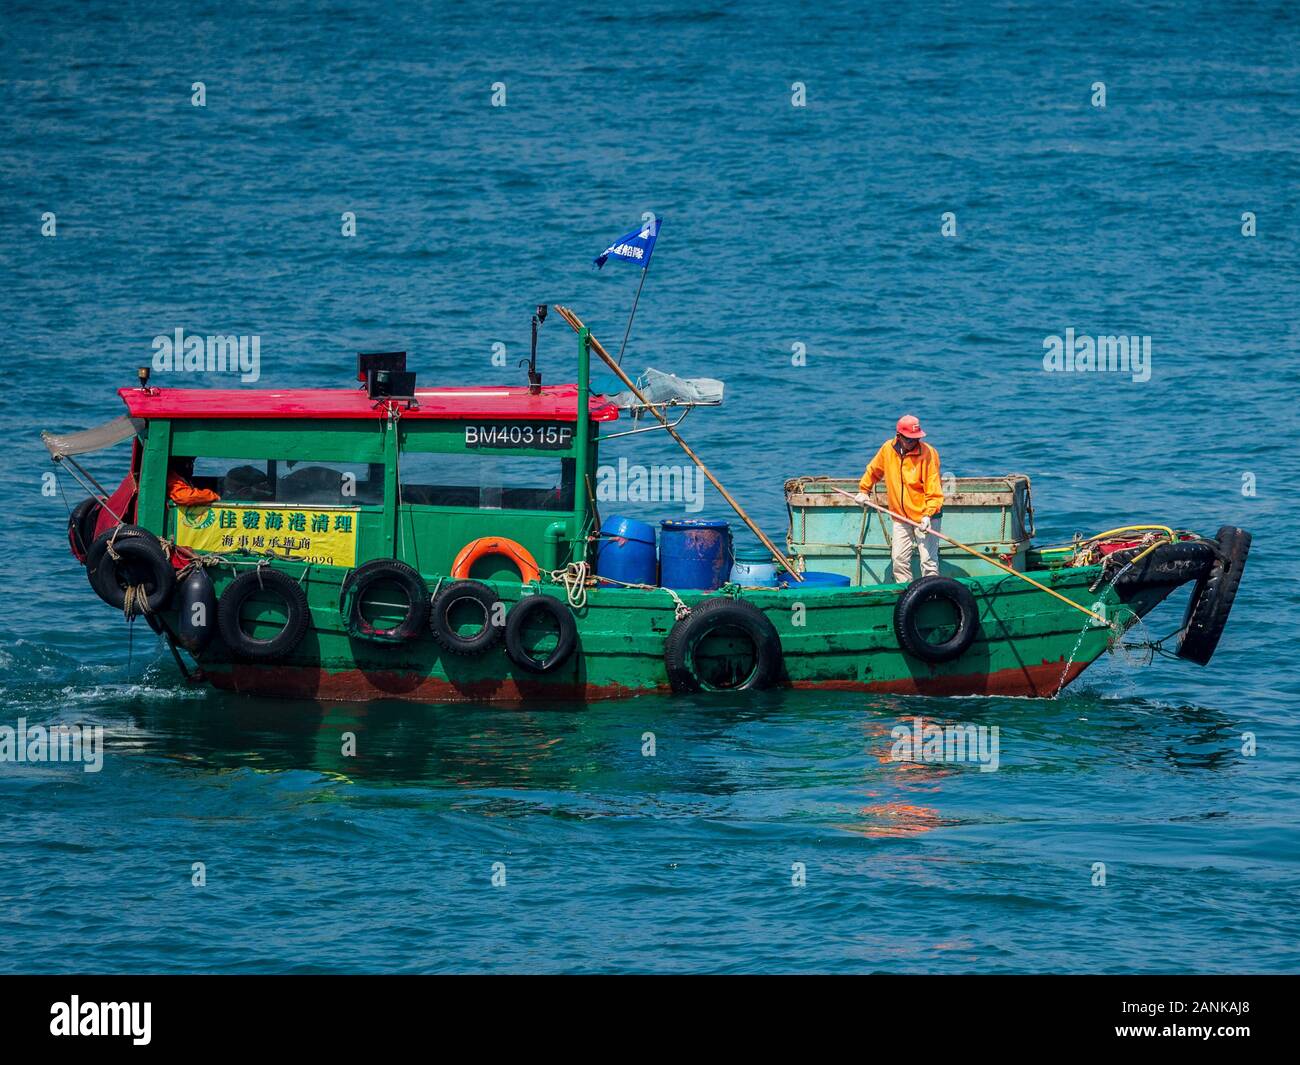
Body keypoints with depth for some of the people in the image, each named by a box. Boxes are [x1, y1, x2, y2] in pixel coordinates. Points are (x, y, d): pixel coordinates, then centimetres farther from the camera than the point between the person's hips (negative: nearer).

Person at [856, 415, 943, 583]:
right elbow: (873, 471, 21)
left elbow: (934, 490, -17)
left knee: (928, 561, -8)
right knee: (899, 560, 6)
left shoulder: (928, 453, -15)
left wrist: (928, 514, -26)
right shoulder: (887, 449, -2)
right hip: (900, 517, 5)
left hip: (924, 516, -5)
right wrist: (864, 490, 25)